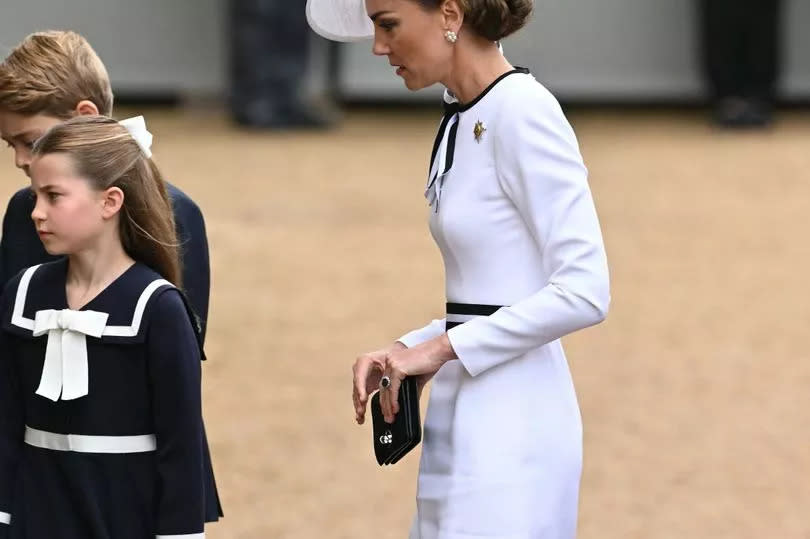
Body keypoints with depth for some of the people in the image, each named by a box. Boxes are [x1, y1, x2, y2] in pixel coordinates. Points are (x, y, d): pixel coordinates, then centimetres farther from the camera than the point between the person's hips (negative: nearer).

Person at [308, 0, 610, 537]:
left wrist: (444, 346, -14)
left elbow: (583, 292, -18)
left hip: (511, 432, -9)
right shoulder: (461, 120, 14)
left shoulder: (522, 112, -13)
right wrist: (402, 352, 5)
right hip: (464, 429, 9)